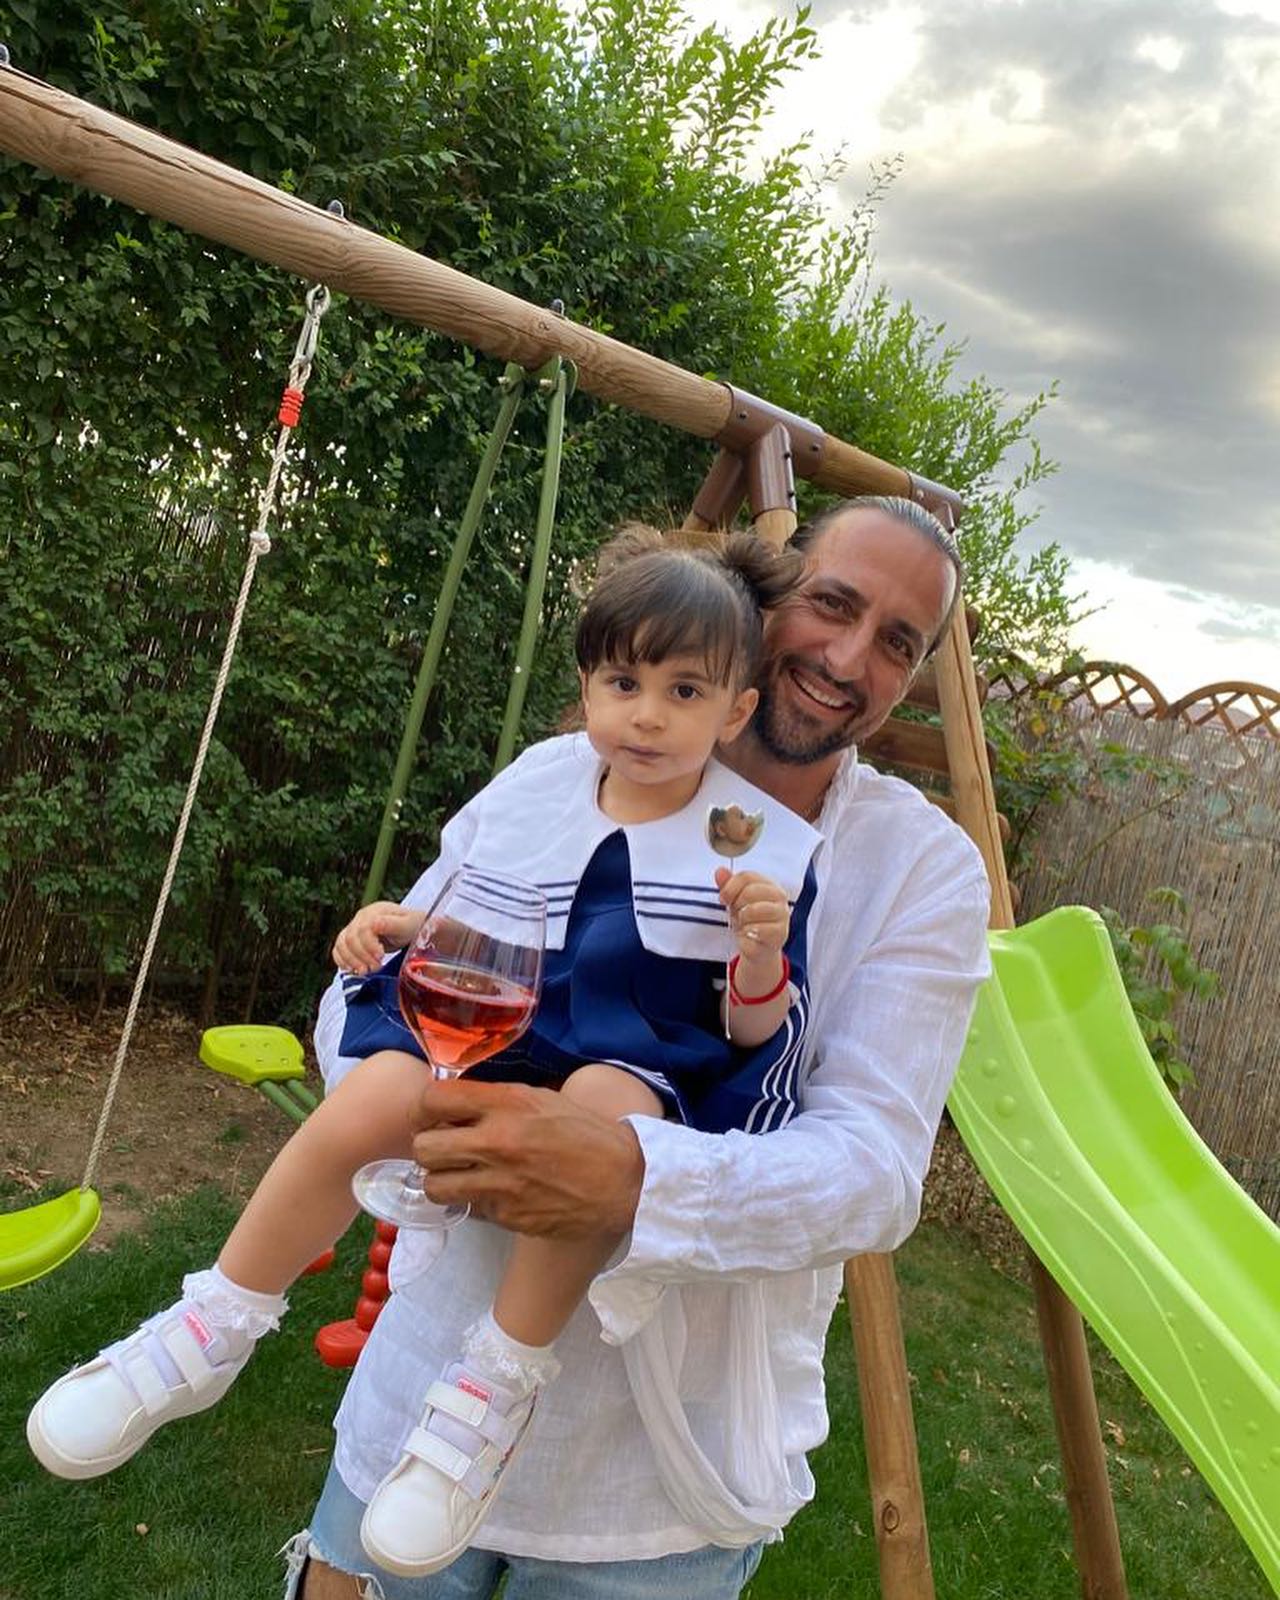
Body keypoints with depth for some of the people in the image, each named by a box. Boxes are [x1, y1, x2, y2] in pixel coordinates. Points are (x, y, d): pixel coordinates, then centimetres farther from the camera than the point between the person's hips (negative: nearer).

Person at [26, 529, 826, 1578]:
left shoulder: (768, 849, -5)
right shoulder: (534, 786, 4)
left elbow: (757, 1038, -3)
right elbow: (459, 917, 16)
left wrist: (761, 960, -23)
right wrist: (401, 922, -5)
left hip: (641, 1068, -2)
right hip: (492, 1027, 3)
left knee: (603, 1108, -38)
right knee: (372, 1101, -26)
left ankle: (501, 1382, -19)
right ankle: (215, 1329, -2)